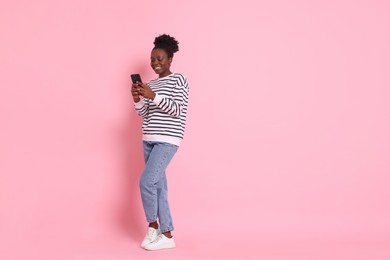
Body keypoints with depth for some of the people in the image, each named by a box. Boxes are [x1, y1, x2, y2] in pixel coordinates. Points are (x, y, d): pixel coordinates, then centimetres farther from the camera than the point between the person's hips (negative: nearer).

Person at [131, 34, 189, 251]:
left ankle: (153, 226, 5)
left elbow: (177, 110, -13)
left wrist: (153, 96, -22)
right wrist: (137, 99, -6)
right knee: (158, 186, 7)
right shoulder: (151, 85, 16)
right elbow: (144, 114, 14)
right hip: (149, 140, 7)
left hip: (167, 140, -7)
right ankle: (166, 235, 13)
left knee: (146, 182, -15)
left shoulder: (178, 79, -4)